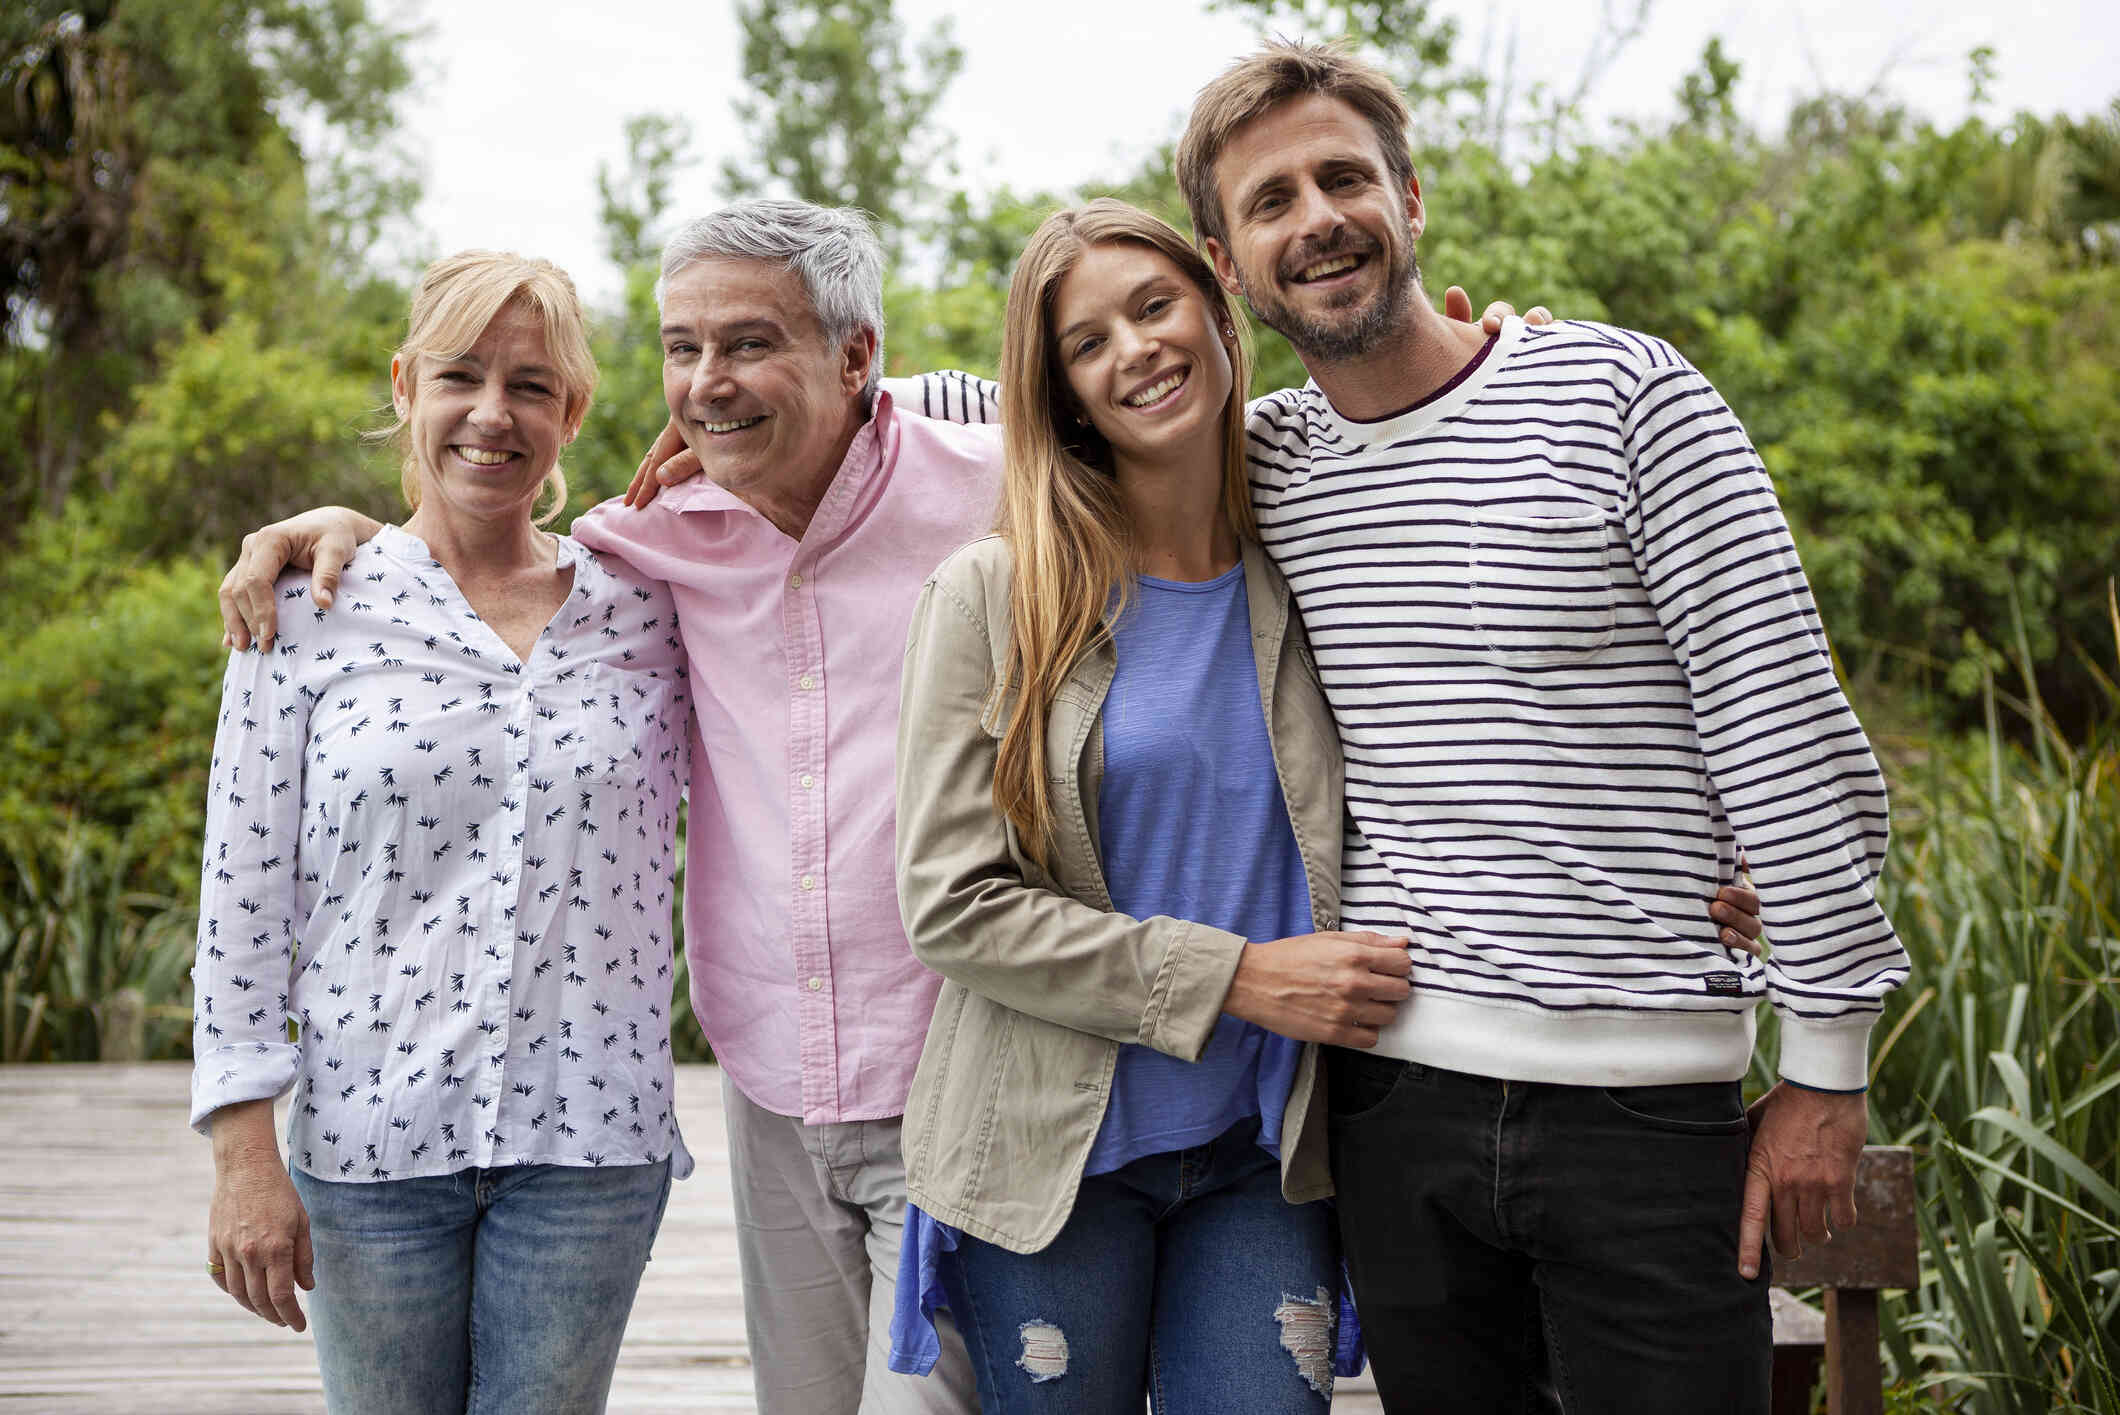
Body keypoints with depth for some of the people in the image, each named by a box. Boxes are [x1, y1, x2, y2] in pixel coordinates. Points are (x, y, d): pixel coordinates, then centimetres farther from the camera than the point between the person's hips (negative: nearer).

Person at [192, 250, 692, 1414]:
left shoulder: (642, 610, 3)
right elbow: (243, 892, 0)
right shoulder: (310, 608, 0)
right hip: (369, 1140, -1)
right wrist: (244, 1152, -4)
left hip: (590, 1140, 1)